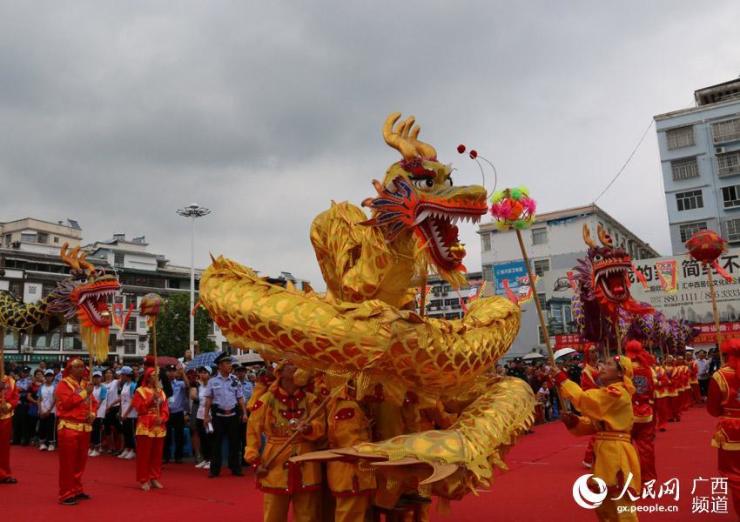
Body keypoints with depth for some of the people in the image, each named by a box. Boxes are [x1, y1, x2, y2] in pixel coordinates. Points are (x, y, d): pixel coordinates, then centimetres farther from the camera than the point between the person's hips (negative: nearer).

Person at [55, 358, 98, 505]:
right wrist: (84, 393, -19)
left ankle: (76, 489, 25)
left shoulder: (86, 384, 14)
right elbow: (66, 402, -21)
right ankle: (66, 494, 3)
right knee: (68, 462, -3)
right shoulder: (64, 384, -7)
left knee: (80, 461, 14)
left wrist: (92, 414, -3)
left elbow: (94, 402, 16)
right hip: (69, 427, -7)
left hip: (84, 427, 7)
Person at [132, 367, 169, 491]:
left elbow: (166, 409, 8)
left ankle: (155, 478, 17)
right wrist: (151, 399, -17)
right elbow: (139, 408, -11)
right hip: (145, 427, -5)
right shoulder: (140, 391, -1)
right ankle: (143, 480, 7)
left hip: (159, 427, 5)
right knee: (144, 454, -1)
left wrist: (162, 418, -9)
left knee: (157, 454, 8)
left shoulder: (160, 391, 13)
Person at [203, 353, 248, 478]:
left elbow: (240, 398, 6)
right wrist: (206, 415, -2)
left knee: (234, 442, 7)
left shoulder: (235, 380, 4)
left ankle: (235, 468, 17)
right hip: (218, 415, -2)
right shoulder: (213, 381, -2)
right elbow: (209, 399, 1)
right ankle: (215, 470, 14)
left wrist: (244, 413, 1)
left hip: (233, 415, 2)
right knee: (216, 443, 4)